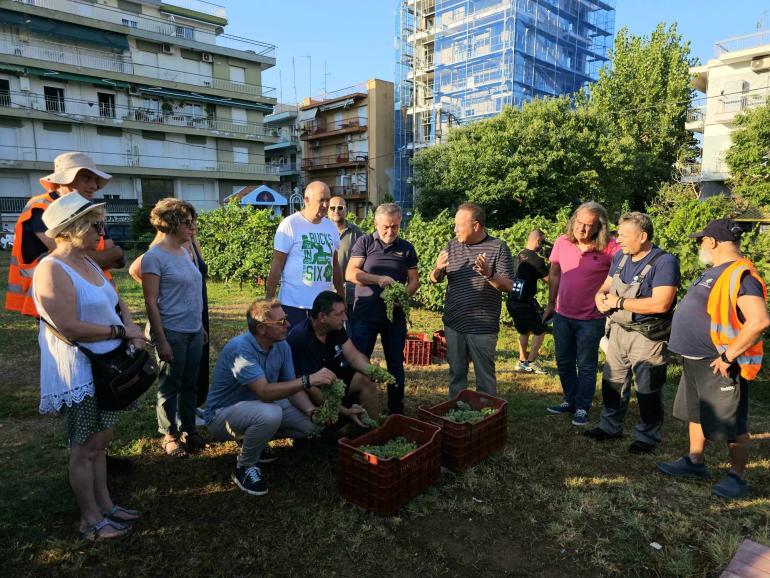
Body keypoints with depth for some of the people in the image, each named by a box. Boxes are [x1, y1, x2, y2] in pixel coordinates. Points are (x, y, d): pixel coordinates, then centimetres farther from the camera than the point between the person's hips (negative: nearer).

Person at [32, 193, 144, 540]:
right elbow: (70, 329, -27)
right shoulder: (52, 270, -20)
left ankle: (104, 504, 32)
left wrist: (132, 328, -5)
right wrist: (121, 331, -17)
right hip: (79, 373, -9)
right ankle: (91, 520, 21)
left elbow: (117, 303, 14)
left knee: (99, 442, 18)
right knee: (85, 449, 6)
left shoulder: (89, 263, 9)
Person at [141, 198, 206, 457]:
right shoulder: (154, 257, -13)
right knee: (170, 386, 9)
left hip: (193, 331, 7)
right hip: (172, 333, -7)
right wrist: (162, 341, -16)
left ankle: (188, 429, 32)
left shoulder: (186, 253, 9)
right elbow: (151, 303, -15)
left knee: (190, 384, 16)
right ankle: (170, 435, 25)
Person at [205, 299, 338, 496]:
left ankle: (255, 442, 16)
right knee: (270, 414, -37)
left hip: (260, 405, 7)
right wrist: (308, 380, -42)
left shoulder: (281, 346, -8)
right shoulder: (240, 348, -30)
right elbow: (265, 391, -38)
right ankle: (244, 467, -9)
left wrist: (312, 411, -22)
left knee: (311, 423, -4)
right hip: (221, 414, -7)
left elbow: (291, 388, -4)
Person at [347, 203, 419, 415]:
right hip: (365, 315, -2)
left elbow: (414, 279, 9)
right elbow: (350, 273, -6)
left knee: (396, 365, 10)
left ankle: (396, 411, 23)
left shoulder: (406, 248, 8)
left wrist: (405, 294, -13)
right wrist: (378, 279, -18)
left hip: (395, 316, 2)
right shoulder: (365, 243, 3)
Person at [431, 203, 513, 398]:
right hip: (453, 324, 4)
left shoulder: (498, 247, -5)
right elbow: (434, 279, 11)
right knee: (456, 374, 15)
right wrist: (438, 269, -13)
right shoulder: (452, 246, 6)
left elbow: (508, 286, -8)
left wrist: (489, 274, -27)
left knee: (485, 377, 8)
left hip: (483, 327, -3)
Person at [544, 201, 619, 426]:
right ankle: (570, 401, 35)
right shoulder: (562, 243, -4)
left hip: (591, 318, -4)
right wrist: (550, 305, 13)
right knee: (564, 362, 17)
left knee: (586, 366, 10)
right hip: (562, 315, 4)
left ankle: (582, 408, 25)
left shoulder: (609, 248, -16)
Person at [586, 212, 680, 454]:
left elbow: (660, 304, -28)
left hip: (648, 337, -7)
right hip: (618, 331, 7)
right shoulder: (620, 257, 5)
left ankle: (647, 437, 25)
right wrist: (601, 296, -9)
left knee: (648, 391, 6)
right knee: (612, 382, 17)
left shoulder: (664, 262, -19)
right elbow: (606, 285, 16)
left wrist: (619, 302, -21)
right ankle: (610, 426, 34)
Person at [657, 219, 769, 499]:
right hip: (695, 361, 10)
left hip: (719, 365, -10)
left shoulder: (740, 275, -19)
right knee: (696, 414, 20)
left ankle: (736, 477, 20)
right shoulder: (714, 272, 12)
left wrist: (728, 355, -25)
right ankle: (695, 462, 35)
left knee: (731, 425, 4)